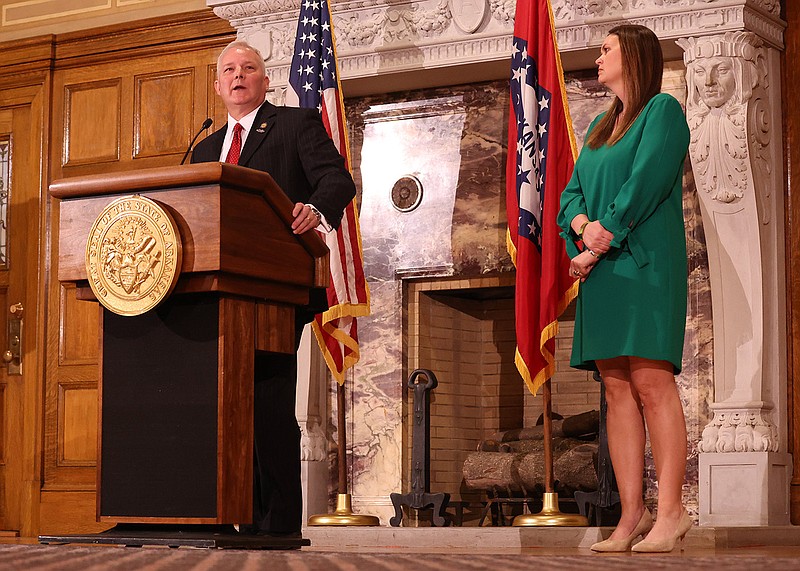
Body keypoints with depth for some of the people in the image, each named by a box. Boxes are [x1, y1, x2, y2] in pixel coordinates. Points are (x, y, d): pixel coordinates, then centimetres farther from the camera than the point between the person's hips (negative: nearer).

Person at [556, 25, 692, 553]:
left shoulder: (663, 110, 1)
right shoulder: (600, 127, 24)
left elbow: (645, 183, -11)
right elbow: (572, 191, 15)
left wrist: (603, 240, -13)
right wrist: (583, 226, -6)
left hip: (644, 265, -7)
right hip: (602, 272, 7)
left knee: (651, 383, -13)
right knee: (618, 391, 1)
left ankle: (671, 512, -14)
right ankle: (632, 516, 0)